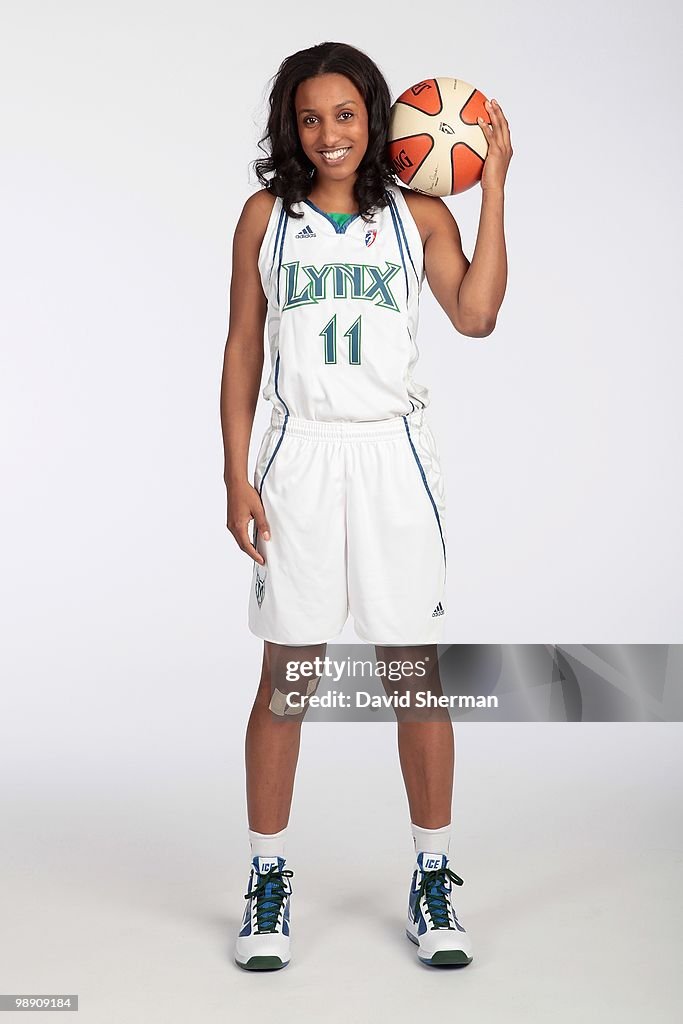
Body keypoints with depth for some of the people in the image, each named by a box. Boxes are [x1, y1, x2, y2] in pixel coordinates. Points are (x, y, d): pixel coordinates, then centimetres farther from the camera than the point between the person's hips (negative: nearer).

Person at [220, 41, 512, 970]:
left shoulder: (419, 213, 5)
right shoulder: (267, 214, 7)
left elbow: (476, 315, -11)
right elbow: (242, 352, 7)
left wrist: (493, 184, -6)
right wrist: (236, 476, 0)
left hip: (394, 456, 0)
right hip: (300, 457, 0)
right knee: (286, 675, 3)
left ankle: (433, 882, 19)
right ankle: (269, 884, 17)